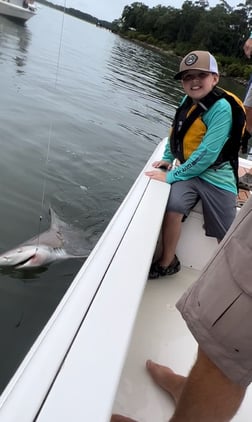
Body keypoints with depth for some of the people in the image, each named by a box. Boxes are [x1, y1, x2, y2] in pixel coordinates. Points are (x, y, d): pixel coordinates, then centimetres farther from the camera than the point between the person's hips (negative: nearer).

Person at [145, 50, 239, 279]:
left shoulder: (221, 108, -18)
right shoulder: (187, 101, 3)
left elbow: (207, 153, -23)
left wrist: (172, 175, -21)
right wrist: (168, 159, 7)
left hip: (215, 176, -4)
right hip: (189, 170, 4)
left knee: (229, 239, 1)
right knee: (173, 206, -24)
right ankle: (167, 262, -5)